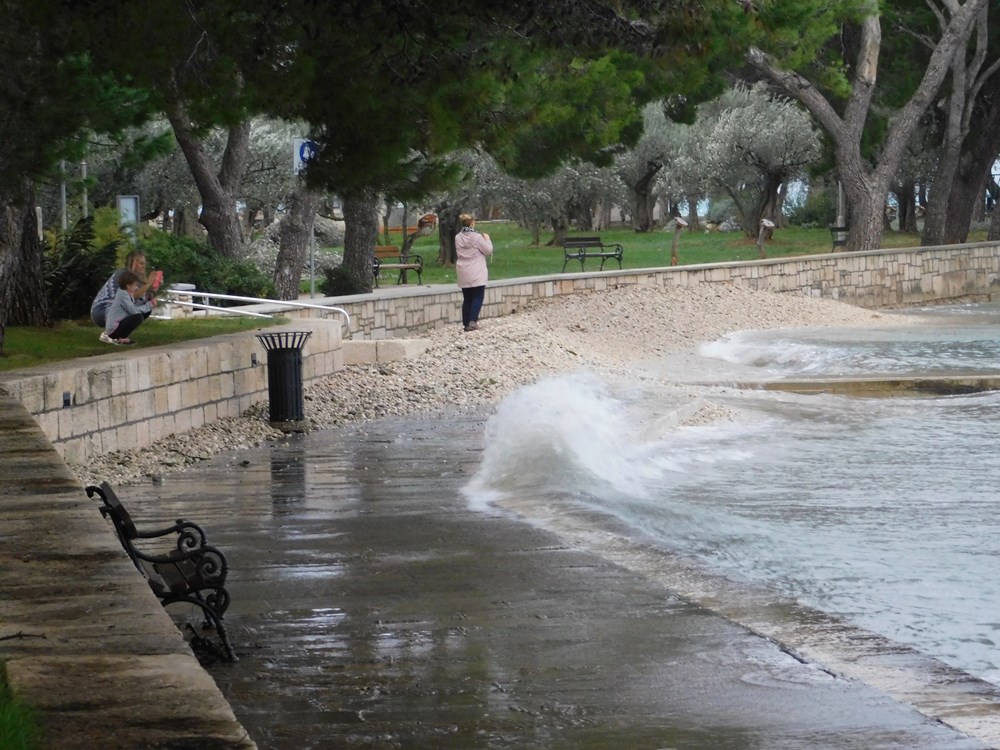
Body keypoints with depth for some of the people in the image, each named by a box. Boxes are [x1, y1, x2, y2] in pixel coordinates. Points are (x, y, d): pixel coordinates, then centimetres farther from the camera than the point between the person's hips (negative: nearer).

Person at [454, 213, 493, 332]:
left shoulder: (458, 238, 3)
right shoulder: (477, 237, -13)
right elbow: (488, 251, -6)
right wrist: (487, 239, 9)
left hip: (463, 273, 5)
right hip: (476, 273, -5)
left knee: (467, 298, 11)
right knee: (478, 297, -1)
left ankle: (466, 323, 10)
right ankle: (472, 321, -15)